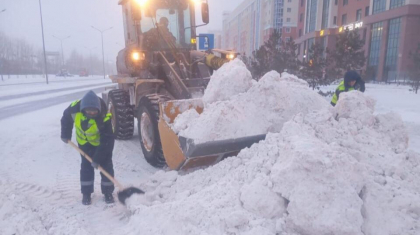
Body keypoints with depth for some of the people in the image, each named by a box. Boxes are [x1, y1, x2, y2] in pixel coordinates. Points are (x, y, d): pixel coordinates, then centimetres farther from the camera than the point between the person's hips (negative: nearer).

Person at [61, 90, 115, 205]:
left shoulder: (104, 117, -39)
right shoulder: (75, 108, -30)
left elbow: (107, 141, -32)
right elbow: (66, 118, -4)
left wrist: (97, 159, -30)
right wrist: (65, 135, -1)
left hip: (103, 141, -3)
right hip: (84, 141, 3)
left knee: (106, 166, -1)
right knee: (86, 167, 4)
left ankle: (108, 192, 14)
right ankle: (86, 193, 18)